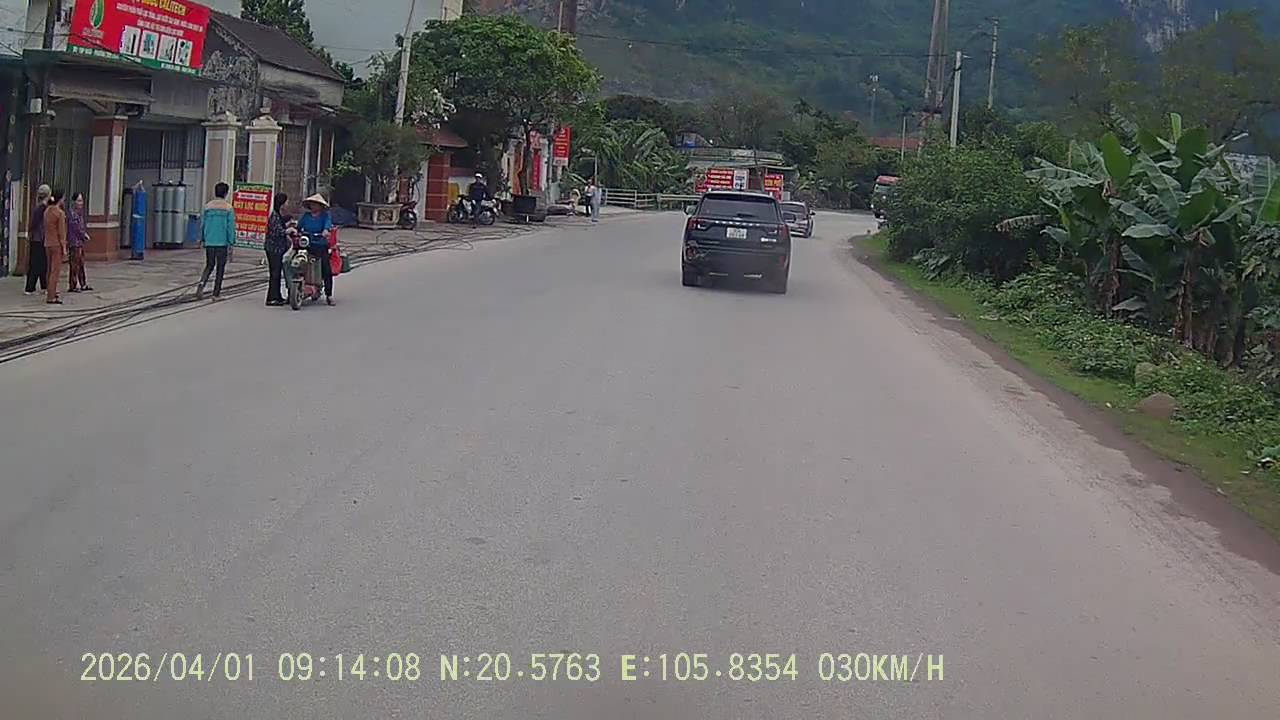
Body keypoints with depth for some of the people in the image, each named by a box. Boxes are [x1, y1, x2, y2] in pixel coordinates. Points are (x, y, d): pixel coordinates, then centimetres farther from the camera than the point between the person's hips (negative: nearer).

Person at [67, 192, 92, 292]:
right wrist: (84, 235, -7)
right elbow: (75, 228, -17)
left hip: (80, 242, 9)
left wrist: (85, 234, 1)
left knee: (81, 263, 14)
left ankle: (83, 284, 22)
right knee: (74, 264, -5)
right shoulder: (71, 213, -14)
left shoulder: (80, 212, 13)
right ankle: (72, 285, 0)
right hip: (74, 242, -9)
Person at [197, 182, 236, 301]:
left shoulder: (208, 206, 3)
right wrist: (232, 242, -2)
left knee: (209, 265, 15)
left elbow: (203, 224, 8)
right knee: (220, 267, 7)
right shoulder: (228, 208, -6)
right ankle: (216, 293, 9)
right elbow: (231, 226, -8)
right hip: (222, 242, -3)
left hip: (209, 242, 3)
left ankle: (201, 284, -10)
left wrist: (202, 239, 19)